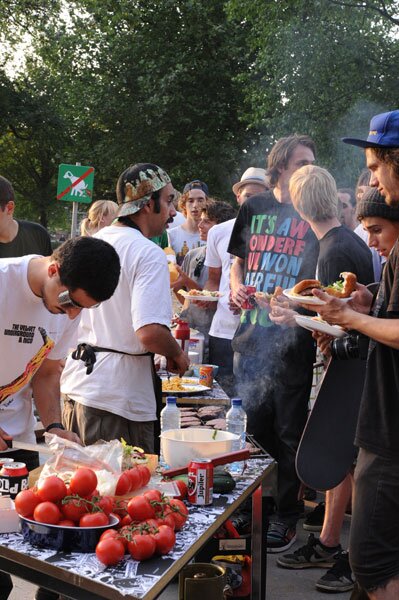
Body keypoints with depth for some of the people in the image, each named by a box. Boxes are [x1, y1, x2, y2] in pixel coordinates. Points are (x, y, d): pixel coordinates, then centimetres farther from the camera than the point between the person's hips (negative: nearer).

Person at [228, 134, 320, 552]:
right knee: (251, 425, 11)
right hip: (252, 332, 3)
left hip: (293, 337, -3)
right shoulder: (255, 208, 9)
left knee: (288, 431, 5)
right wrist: (237, 288, -2)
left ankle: (287, 515, 19)